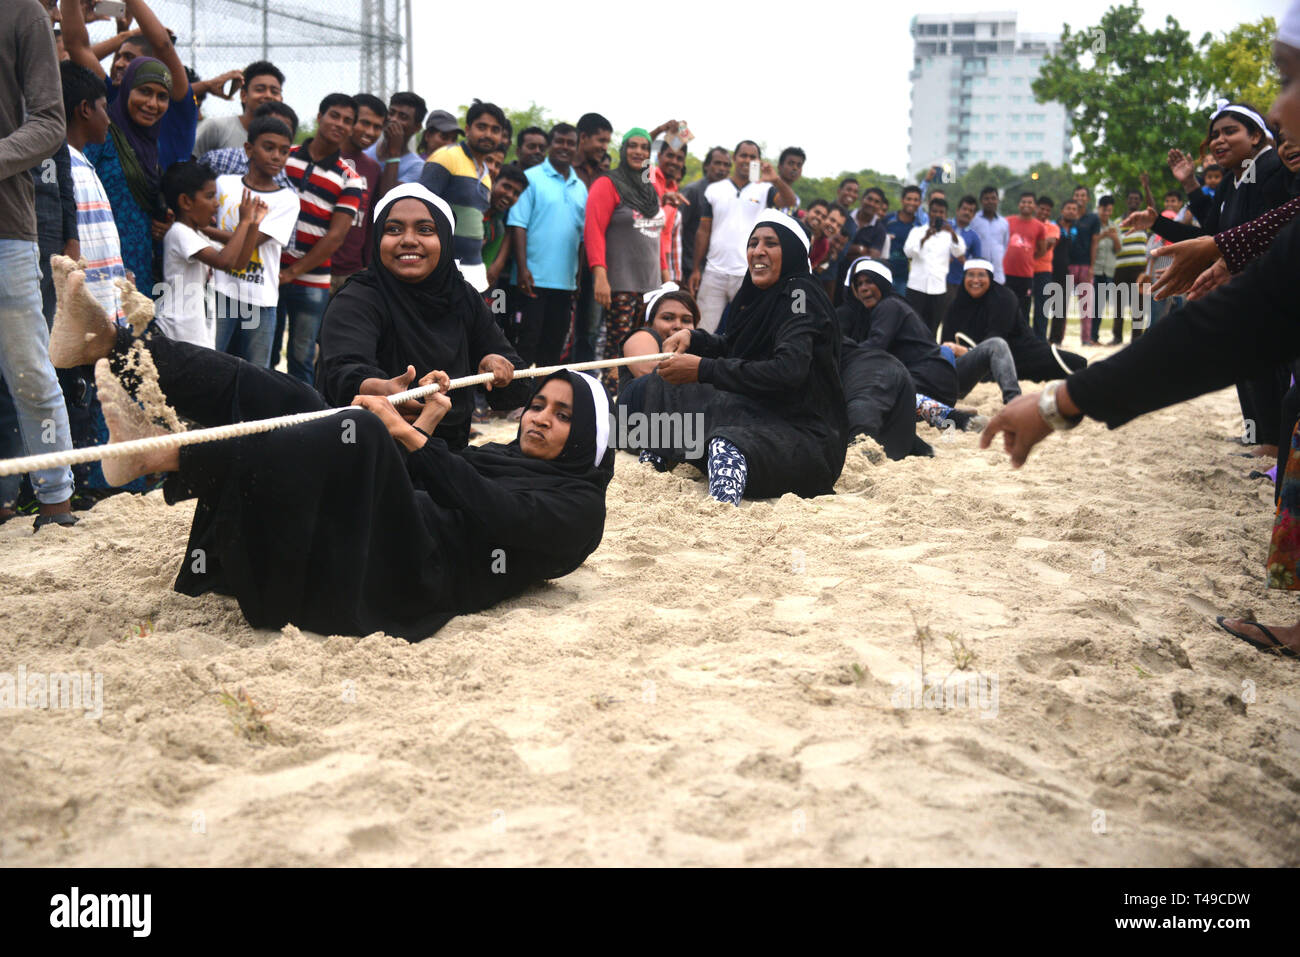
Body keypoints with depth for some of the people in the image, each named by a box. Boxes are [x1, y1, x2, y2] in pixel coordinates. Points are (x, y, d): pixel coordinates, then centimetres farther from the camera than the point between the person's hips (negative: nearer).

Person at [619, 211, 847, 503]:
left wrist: (703, 369, -28)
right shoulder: (758, 296, 10)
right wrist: (692, 337, 2)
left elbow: (788, 370, -29)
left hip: (806, 433, -10)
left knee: (727, 447, -43)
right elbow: (732, 347, 24)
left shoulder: (800, 294, -15)